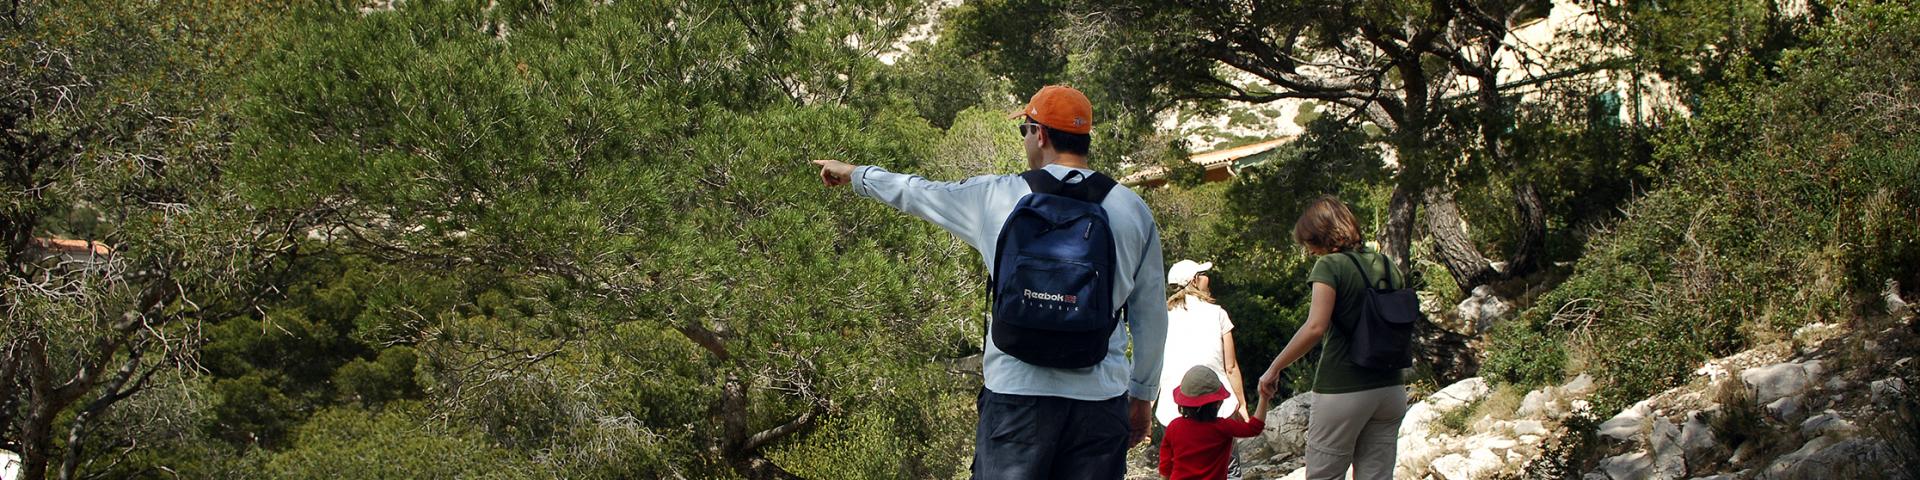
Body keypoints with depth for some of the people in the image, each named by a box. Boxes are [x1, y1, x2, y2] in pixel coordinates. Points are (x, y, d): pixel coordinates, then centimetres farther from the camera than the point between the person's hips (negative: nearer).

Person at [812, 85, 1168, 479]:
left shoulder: (998, 197, 2)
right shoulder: (1133, 210, 5)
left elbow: (917, 194, 19)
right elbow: (1151, 317, 11)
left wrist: (855, 175, 38)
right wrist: (1142, 394, 23)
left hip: (1017, 392, -1)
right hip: (1100, 398, 1)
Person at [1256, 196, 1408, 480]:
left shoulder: (1331, 266, -9)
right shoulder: (1387, 267, 11)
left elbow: (1315, 328, -20)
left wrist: (1274, 369, -13)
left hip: (1343, 390, -7)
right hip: (1390, 390, 7)